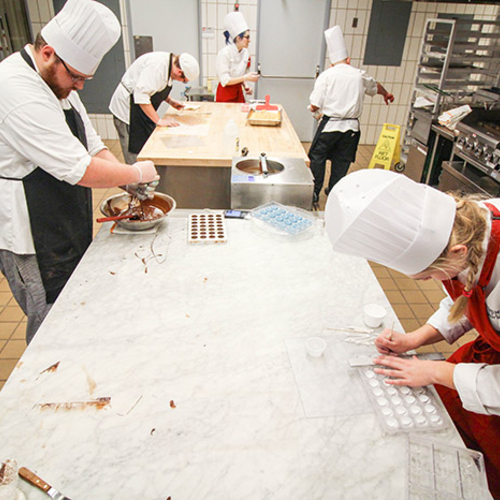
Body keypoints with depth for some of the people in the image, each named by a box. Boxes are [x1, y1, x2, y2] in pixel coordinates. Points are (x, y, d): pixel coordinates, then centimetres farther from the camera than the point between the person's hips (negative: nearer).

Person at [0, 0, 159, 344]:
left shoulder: (58, 83, 10)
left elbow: (92, 145, 14)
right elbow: (80, 170, -28)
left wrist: (130, 182, -1)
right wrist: (137, 172, -14)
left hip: (67, 231, 10)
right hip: (34, 243, -10)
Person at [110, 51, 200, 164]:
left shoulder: (169, 63, 3)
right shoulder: (157, 65, -27)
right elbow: (141, 94, -33)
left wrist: (170, 101, 7)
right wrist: (159, 120, -29)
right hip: (128, 109, -10)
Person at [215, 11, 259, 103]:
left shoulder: (245, 52, 4)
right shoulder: (224, 53, -16)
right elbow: (225, 81, -19)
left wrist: (245, 86, -2)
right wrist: (246, 78, -21)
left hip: (238, 92, 6)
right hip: (225, 94, -6)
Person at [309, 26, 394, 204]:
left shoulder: (326, 75, -4)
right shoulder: (359, 75, 8)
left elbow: (314, 105, -10)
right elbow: (375, 86, 29)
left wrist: (315, 110, 14)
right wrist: (386, 94, 50)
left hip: (330, 124, -3)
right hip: (351, 126, 3)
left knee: (317, 156, 11)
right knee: (341, 161, 14)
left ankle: (315, 192, 12)